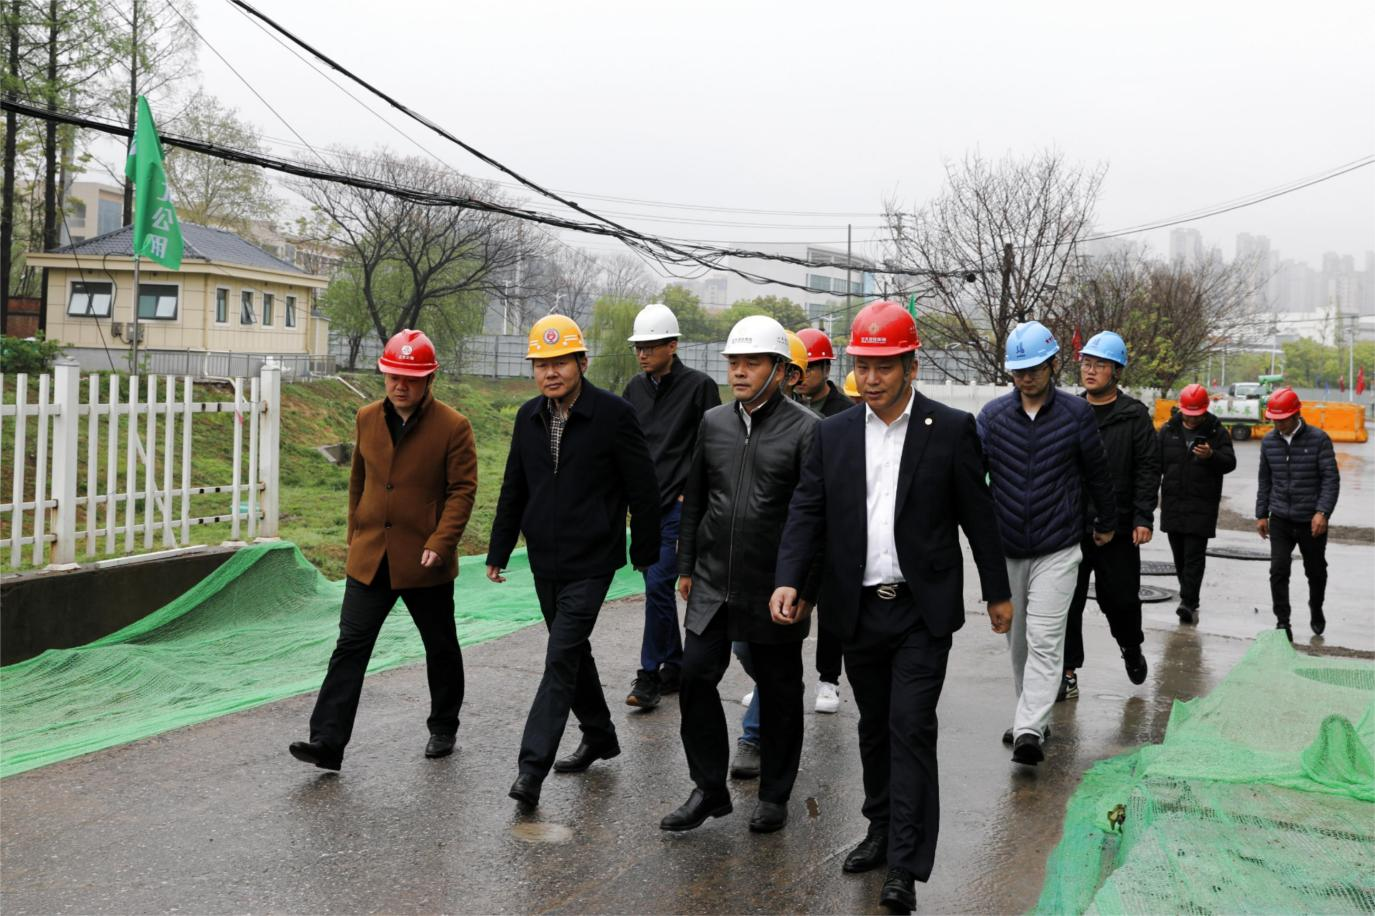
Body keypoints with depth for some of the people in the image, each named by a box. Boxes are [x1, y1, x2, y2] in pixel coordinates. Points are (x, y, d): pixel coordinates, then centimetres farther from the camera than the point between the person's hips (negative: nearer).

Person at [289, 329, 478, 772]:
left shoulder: (453, 427, -9)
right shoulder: (367, 419, 6)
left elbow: (462, 490, -10)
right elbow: (359, 481, 16)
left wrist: (439, 544, -19)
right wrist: (355, 535, 17)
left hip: (424, 562, -3)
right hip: (370, 559, 3)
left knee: (440, 647, 13)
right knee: (350, 646, -3)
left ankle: (443, 729, 32)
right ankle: (328, 742, -1)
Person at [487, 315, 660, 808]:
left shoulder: (614, 413, -11)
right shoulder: (529, 416, 6)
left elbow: (642, 489, -6)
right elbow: (514, 489, 15)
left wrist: (645, 554, -2)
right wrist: (499, 550, 16)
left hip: (590, 564, -6)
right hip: (545, 563, 7)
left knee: (561, 660, -11)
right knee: (573, 653, 18)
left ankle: (532, 767, -9)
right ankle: (599, 736, 36)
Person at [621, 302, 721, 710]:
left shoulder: (699, 386, -7)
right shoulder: (635, 388, 11)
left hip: (680, 504, -6)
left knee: (658, 585, -11)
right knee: (656, 586, 12)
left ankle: (650, 676, -3)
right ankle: (674, 666, 24)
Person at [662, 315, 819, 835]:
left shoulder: (806, 430, -8)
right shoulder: (713, 422, 7)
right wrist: (686, 566, 12)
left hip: (774, 589, -4)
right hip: (713, 582, 4)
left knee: (778, 692, 9)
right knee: (695, 676, 1)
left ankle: (774, 795, 26)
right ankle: (709, 790, 17)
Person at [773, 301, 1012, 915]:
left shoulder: (951, 429, -5)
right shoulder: (833, 433, 4)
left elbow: (977, 516, 0)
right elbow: (807, 512, 0)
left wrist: (998, 592, 5)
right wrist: (788, 580, -14)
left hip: (922, 610, -4)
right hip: (859, 608, 4)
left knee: (911, 727, -6)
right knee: (873, 725, 16)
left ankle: (906, 866, 1)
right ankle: (881, 829, 33)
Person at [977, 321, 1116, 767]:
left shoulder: (1076, 413, -2)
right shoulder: (993, 414, 0)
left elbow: (1098, 475, 9)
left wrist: (1107, 524, 19)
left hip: (1057, 550, -2)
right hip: (1005, 549, 3)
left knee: (1044, 641, -11)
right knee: (1018, 641, 14)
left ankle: (1029, 730, -13)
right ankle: (1029, 715, 30)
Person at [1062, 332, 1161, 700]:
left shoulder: (1134, 415, 0)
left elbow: (1148, 469, -4)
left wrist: (1143, 518, -11)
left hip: (1118, 528, -2)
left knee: (1121, 598, 9)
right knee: (1067, 601, 1)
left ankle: (1131, 647, 39)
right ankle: (1068, 673, 11)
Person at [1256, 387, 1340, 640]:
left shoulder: (1318, 439, -8)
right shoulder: (1269, 441, 3)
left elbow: (1331, 479, -10)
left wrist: (1322, 512, -20)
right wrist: (1261, 514, 10)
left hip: (1311, 521, -2)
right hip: (1280, 520, 2)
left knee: (1316, 571, 14)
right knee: (1278, 571, -8)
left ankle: (1316, 610, 39)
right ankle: (1282, 623, -1)